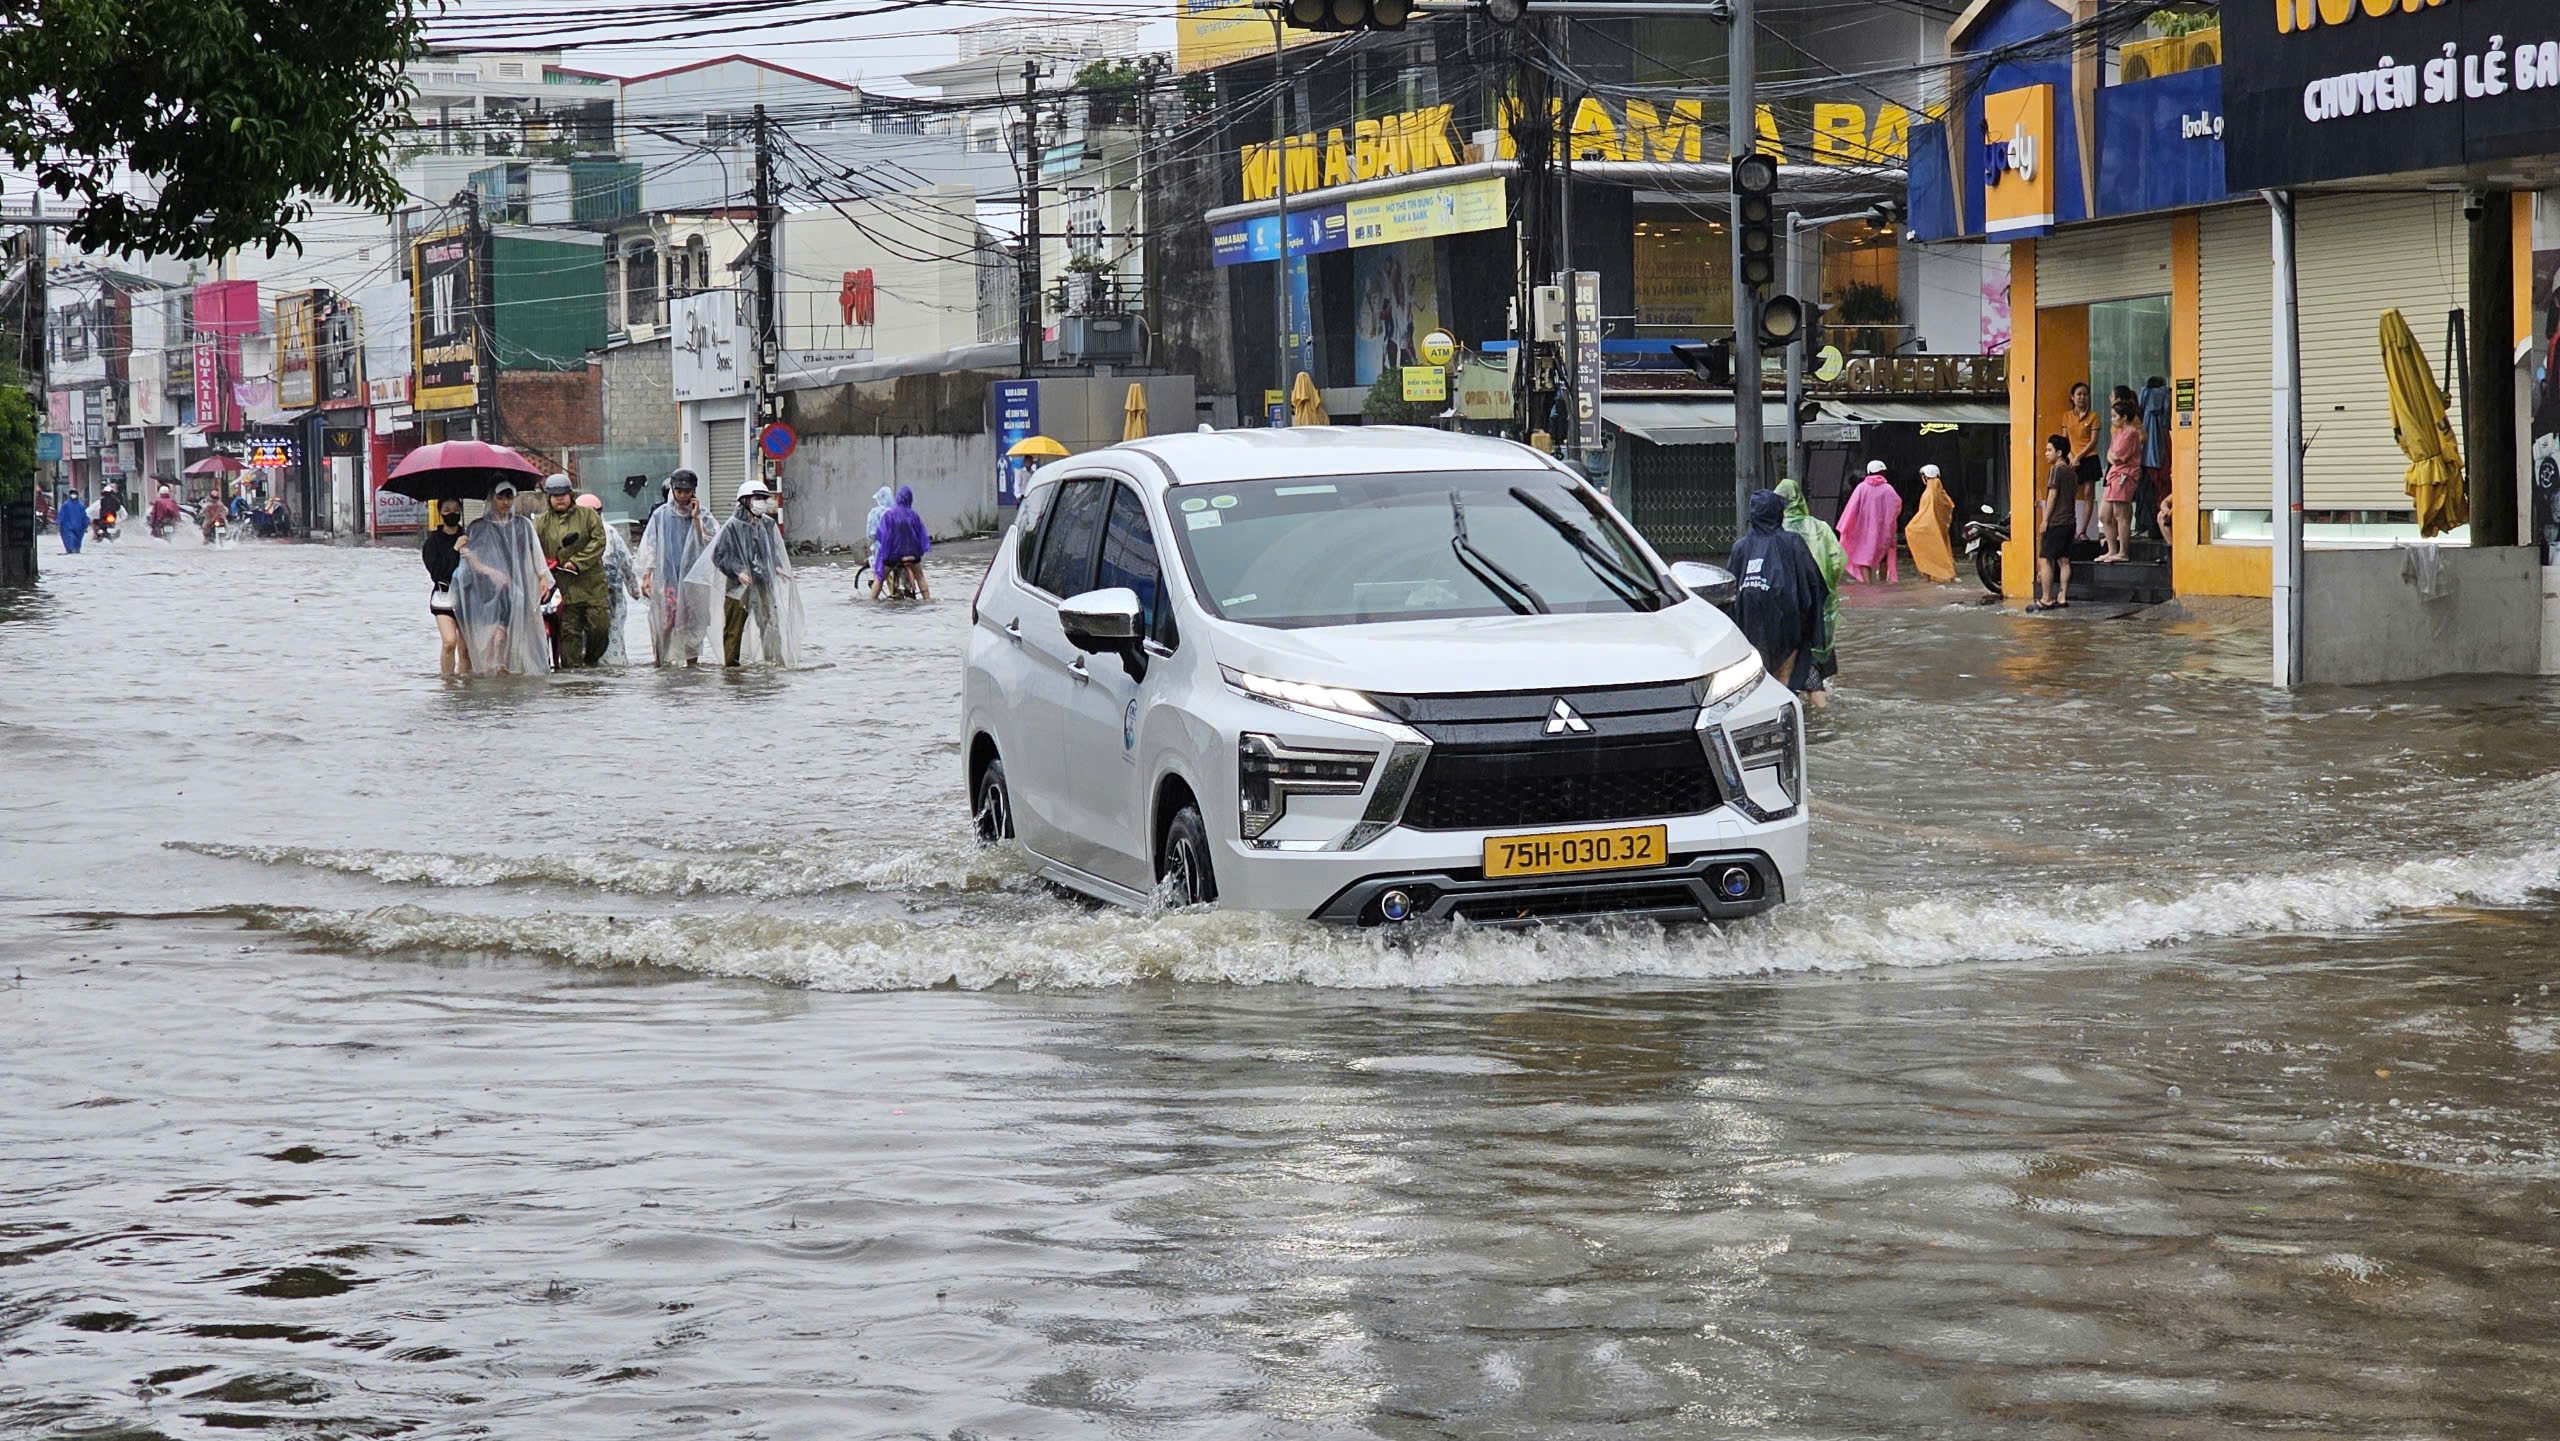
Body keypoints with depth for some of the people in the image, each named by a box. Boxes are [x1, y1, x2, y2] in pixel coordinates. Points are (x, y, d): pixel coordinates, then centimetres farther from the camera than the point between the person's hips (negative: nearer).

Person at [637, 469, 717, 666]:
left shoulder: (702, 516, 7)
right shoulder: (661, 515, 6)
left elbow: (708, 545, -3)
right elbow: (649, 547, 7)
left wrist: (696, 518, -8)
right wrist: (646, 576, 1)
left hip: (692, 578, 1)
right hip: (665, 577, -1)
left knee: (692, 624, 2)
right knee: (663, 623, -8)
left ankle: (692, 662, 9)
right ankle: (662, 662, -2)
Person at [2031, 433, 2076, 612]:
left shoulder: (2056, 470, -10)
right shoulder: (2072, 472, 15)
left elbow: (2052, 495, -14)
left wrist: (2045, 519, -12)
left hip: (2055, 523, -9)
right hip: (2069, 522, 9)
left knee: (2045, 560, -6)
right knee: (2063, 561, 9)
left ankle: (2046, 599, -9)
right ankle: (2062, 598, 8)